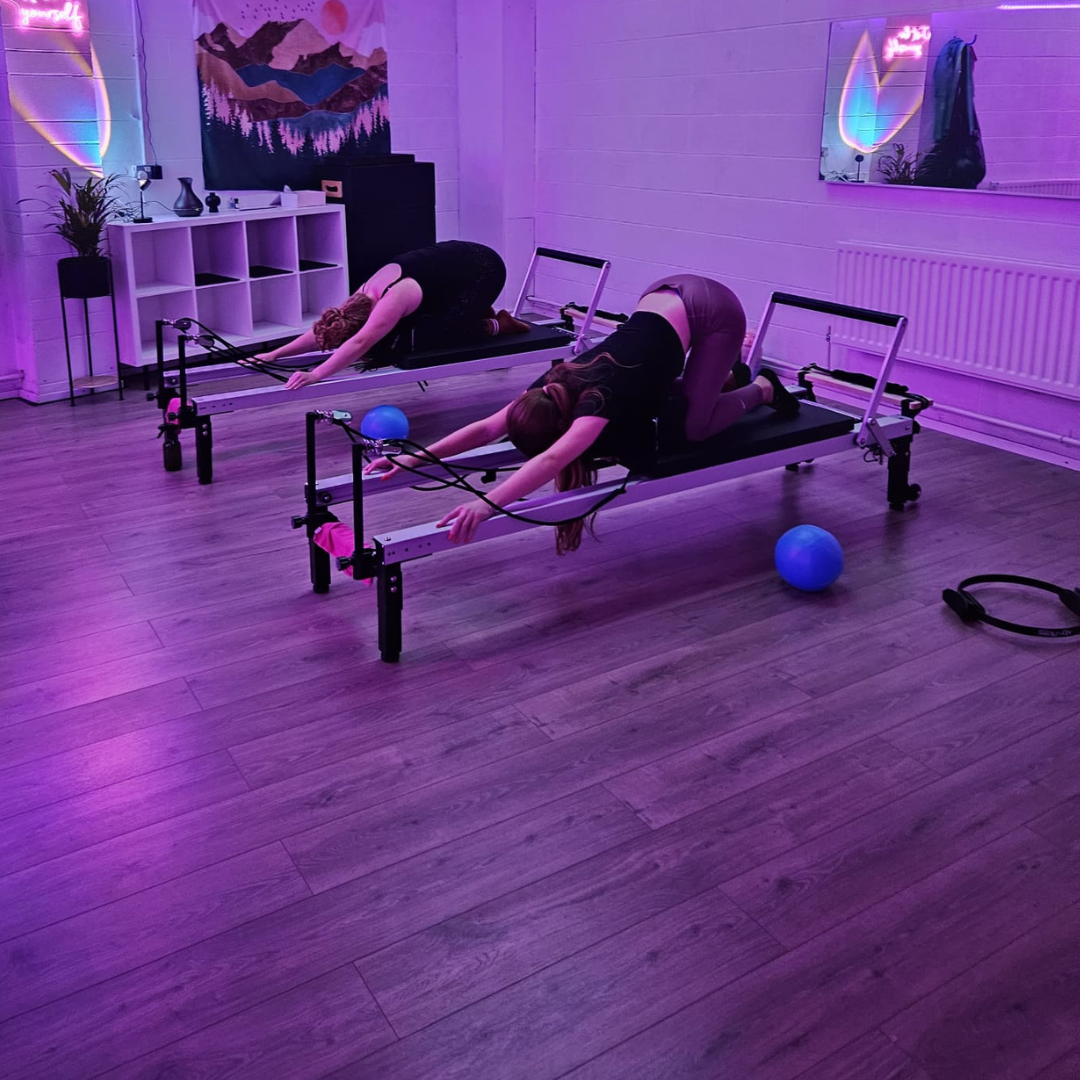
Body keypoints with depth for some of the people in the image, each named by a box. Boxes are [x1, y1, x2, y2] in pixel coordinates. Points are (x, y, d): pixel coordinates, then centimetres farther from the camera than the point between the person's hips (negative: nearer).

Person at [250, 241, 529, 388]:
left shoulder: (392, 302, -34)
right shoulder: (364, 294, -7)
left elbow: (359, 343, -44)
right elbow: (324, 328, -5)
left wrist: (316, 375, -50)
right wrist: (274, 354, -11)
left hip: (484, 268, -8)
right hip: (456, 257, 8)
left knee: (440, 333, -19)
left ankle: (497, 325, 4)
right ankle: (475, 312, 22)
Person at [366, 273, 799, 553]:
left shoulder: (597, 398, -32)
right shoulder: (552, 387, -13)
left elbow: (554, 459, -47)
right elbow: (487, 427, -15)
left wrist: (487, 504, -58)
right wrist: (414, 457, -24)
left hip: (713, 310, -7)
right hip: (669, 293, 7)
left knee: (693, 426, -7)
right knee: (651, 393, 14)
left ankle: (762, 389, 19)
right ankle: (729, 374, 34)